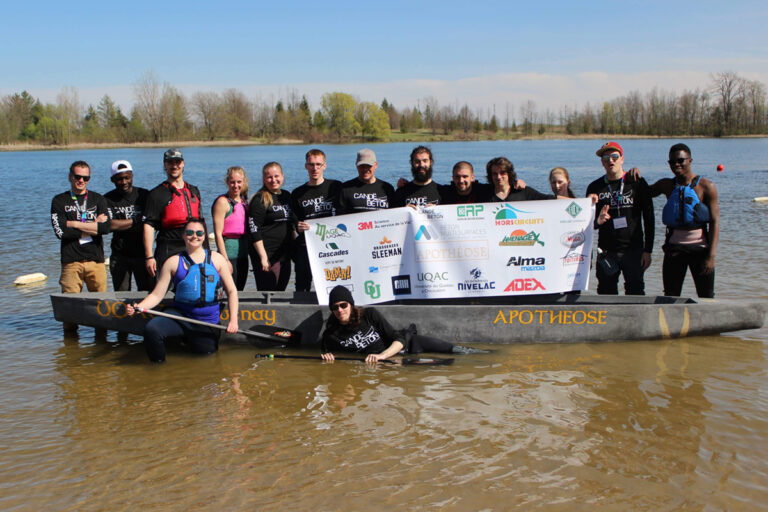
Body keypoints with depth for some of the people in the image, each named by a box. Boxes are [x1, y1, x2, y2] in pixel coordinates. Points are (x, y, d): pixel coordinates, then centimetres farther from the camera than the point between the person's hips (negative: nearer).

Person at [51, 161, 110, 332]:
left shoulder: (97, 199, 13)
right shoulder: (59, 201, 9)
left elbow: (105, 227, -5)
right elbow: (61, 232, -6)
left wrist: (75, 224, -6)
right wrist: (92, 227, -4)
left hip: (96, 260, 1)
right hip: (71, 261, -1)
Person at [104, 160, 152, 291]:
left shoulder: (144, 195, 5)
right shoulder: (108, 199, 0)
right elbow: (109, 225, -13)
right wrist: (136, 220, -9)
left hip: (142, 253, 0)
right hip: (120, 255, 0)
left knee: (147, 293, -4)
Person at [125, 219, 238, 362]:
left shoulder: (216, 259, 4)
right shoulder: (173, 262, 2)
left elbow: (231, 291, 7)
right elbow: (157, 295, 0)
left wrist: (233, 320, -3)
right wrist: (138, 307, -18)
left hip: (207, 322, 2)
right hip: (180, 314, -1)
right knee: (151, 330, -28)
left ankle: (188, 338, 33)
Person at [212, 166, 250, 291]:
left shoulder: (244, 201, 13)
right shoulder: (222, 202, -8)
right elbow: (218, 234, -13)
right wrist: (225, 260, -18)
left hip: (243, 253, 7)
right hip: (228, 253, -7)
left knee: (239, 291, 11)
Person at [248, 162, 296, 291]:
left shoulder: (287, 196, 13)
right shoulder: (260, 200, -8)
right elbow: (254, 230, -13)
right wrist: (263, 257, -19)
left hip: (285, 253, 7)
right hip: (267, 254, -7)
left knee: (281, 290, 10)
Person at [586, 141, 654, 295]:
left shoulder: (637, 183, 2)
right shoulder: (595, 187, 8)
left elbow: (648, 219, 2)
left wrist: (647, 251, -3)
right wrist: (597, 221, -12)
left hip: (633, 250, -2)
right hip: (606, 252, 2)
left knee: (635, 294, -4)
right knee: (606, 295, 4)